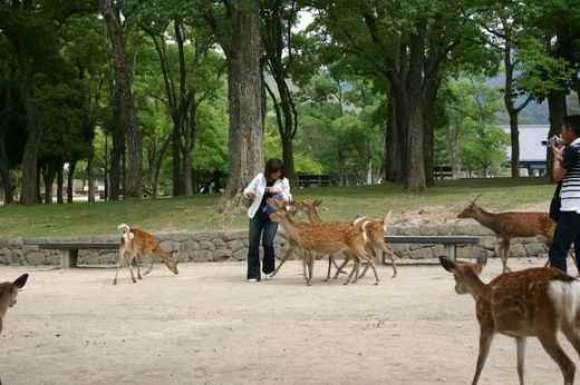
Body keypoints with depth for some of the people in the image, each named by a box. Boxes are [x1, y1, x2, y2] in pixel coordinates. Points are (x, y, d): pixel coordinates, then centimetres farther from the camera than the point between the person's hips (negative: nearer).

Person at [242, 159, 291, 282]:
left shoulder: (284, 182, -1)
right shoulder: (260, 178, 1)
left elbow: (287, 201, -1)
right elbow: (246, 191, 8)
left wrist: (280, 192, -21)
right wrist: (249, 193, -15)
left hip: (272, 215, -2)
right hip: (257, 213, 2)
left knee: (267, 242, -13)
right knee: (253, 243, -6)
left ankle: (268, 270, 12)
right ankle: (253, 274, 1)